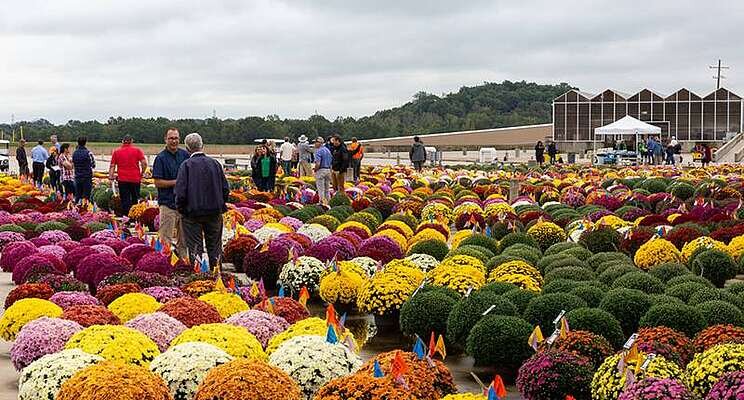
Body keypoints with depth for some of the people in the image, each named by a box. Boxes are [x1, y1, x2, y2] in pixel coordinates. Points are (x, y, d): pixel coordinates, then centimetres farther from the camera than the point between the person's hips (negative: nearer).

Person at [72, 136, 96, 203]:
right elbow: (93, 165, -6)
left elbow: (73, 165, 11)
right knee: (86, 196, -3)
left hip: (77, 177, 5)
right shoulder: (88, 153, -12)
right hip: (87, 177, -5)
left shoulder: (74, 153, 4)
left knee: (77, 196, 11)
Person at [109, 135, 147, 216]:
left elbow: (112, 166, 2)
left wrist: (111, 177, 3)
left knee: (125, 200, 3)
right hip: (135, 179, 0)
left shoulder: (116, 152, 5)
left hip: (122, 179, 0)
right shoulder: (137, 150, 1)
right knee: (135, 200, 12)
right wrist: (141, 174, 6)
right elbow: (144, 163, -6)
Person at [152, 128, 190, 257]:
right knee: (166, 238, -6)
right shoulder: (161, 158, -4)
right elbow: (157, 182, -8)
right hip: (168, 202, -5)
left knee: (184, 238, 10)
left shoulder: (185, 155, 9)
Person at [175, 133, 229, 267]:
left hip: (193, 212, -3)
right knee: (214, 246, 14)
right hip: (215, 211, 3)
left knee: (195, 247, 6)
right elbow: (225, 189, 2)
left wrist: (181, 209, 0)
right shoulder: (215, 163, -2)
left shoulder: (186, 165, -12)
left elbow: (180, 192, -15)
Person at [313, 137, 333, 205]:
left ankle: (322, 202, -1)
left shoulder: (318, 151, -14)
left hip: (321, 170, -7)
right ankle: (327, 201, 19)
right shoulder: (328, 150, 10)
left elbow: (318, 164, -22)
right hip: (328, 170, 7)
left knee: (321, 188, -1)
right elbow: (331, 161, 13)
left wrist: (315, 169, -6)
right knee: (327, 188, 14)